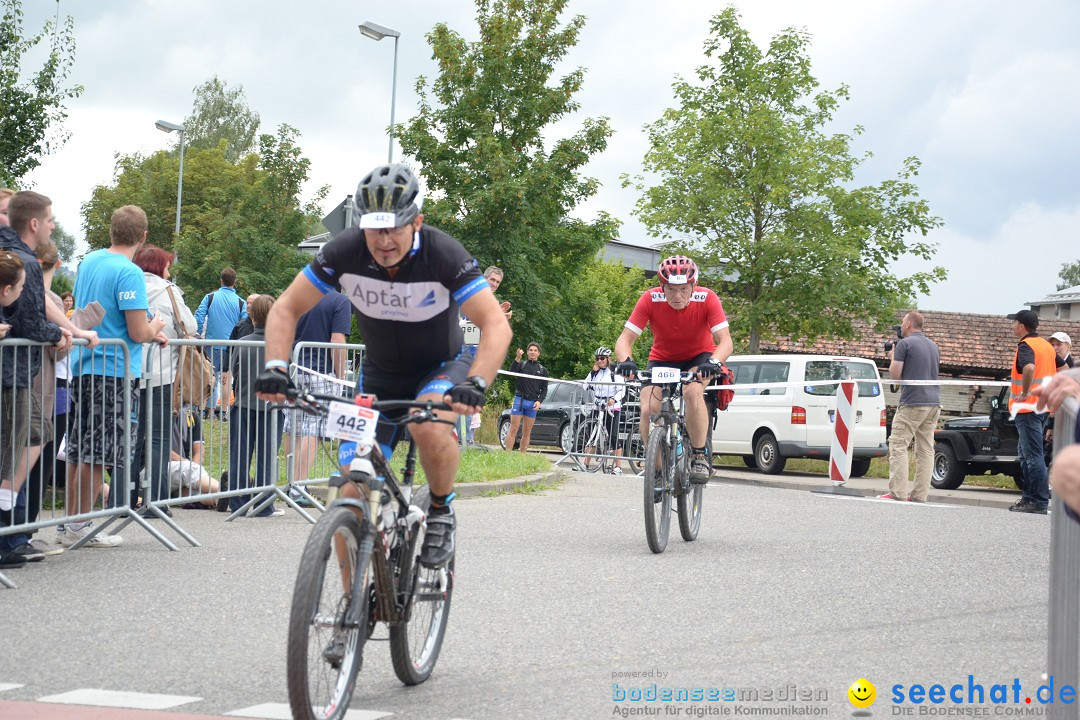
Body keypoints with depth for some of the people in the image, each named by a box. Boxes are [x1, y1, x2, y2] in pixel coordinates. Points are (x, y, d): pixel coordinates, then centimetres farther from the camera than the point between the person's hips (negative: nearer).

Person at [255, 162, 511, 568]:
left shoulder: (443, 255, -27)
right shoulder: (346, 252, -21)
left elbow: (496, 325, -32)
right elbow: (287, 309, -13)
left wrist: (476, 384, -48)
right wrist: (275, 367, -30)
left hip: (442, 367, -2)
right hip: (380, 375, 3)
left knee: (430, 427, -37)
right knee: (354, 495, -9)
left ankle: (441, 512, -8)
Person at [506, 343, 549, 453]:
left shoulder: (542, 370, 15)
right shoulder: (521, 365, 9)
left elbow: (544, 389, 13)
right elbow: (512, 371, -12)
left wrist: (539, 401, -4)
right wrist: (517, 358, -27)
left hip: (533, 403, 2)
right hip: (519, 400, -2)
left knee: (527, 432, 3)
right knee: (513, 430, -8)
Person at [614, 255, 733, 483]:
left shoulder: (707, 299, -26)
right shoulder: (651, 300, -24)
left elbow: (725, 341, -30)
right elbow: (625, 339, -25)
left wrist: (713, 362, -51)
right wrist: (626, 361, -47)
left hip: (698, 358, -1)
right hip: (662, 359, 1)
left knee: (693, 391, -34)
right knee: (648, 411, -22)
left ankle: (699, 457, -21)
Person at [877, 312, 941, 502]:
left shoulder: (904, 344, -5)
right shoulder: (934, 346, 18)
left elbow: (895, 374, -8)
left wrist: (892, 358, 11)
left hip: (912, 402, -7)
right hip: (934, 402, 7)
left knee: (898, 445, -5)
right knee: (926, 449, 5)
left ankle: (898, 493, -13)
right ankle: (920, 496, 3)